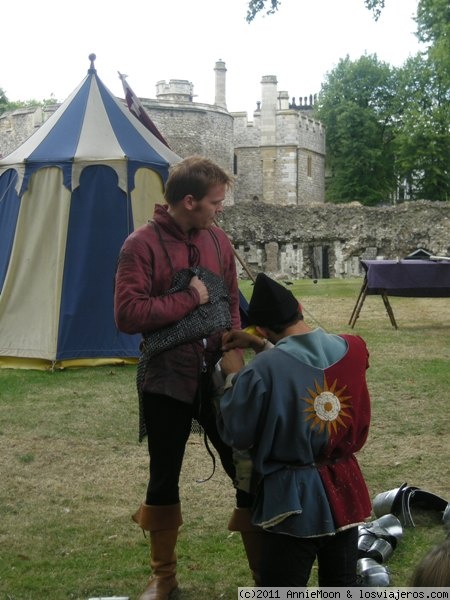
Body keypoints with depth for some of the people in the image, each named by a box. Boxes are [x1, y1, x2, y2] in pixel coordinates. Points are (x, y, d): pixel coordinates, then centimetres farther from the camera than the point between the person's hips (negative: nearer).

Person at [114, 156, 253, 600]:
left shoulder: (217, 239, 5)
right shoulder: (142, 245, -11)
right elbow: (128, 315, -19)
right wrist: (189, 299, -16)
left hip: (217, 377, 4)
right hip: (166, 381, -3)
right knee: (164, 479, 11)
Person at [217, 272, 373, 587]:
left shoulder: (263, 370, -21)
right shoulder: (353, 349, -5)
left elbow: (236, 435, -9)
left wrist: (234, 377, 1)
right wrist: (264, 348, 14)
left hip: (293, 500, -5)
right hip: (344, 491, 5)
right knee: (342, 586, 17)